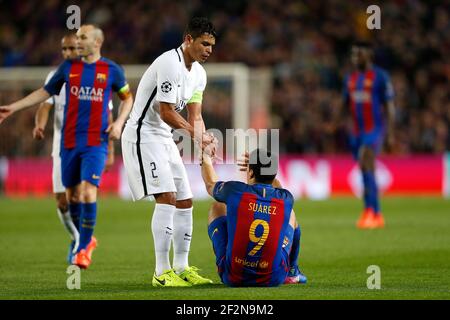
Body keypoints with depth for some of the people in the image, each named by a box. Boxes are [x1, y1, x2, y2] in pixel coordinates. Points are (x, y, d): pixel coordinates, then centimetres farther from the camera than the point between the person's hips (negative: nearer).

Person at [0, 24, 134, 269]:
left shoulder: (112, 70, 1)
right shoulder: (68, 67, 7)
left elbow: (127, 98, 14)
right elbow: (45, 92, 15)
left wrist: (119, 123, -2)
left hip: (96, 142, -3)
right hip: (69, 142, 3)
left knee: (88, 191, -16)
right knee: (72, 194, 7)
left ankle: (84, 249, -7)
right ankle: (86, 240, 28)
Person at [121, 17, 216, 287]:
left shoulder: (198, 73, 10)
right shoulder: (170, 64, -20)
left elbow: (195, 116, 8)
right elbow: (166, 113, -22)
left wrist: (203, 140, -9)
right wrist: (195, 133, -21)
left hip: (165, 138, 10)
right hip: (143, 135, -10)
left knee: (185, 201, 9)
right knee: (167, 197, -19)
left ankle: (181, 268, 17)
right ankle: (162, 272, -17)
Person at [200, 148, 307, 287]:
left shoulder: (235, 190, -11)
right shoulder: (286, 199, -6)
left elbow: (210, 185, 16)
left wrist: (205, 159, 34)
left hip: (233, 278, -1)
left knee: (217, 208, 21)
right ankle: (292, 272, 41)